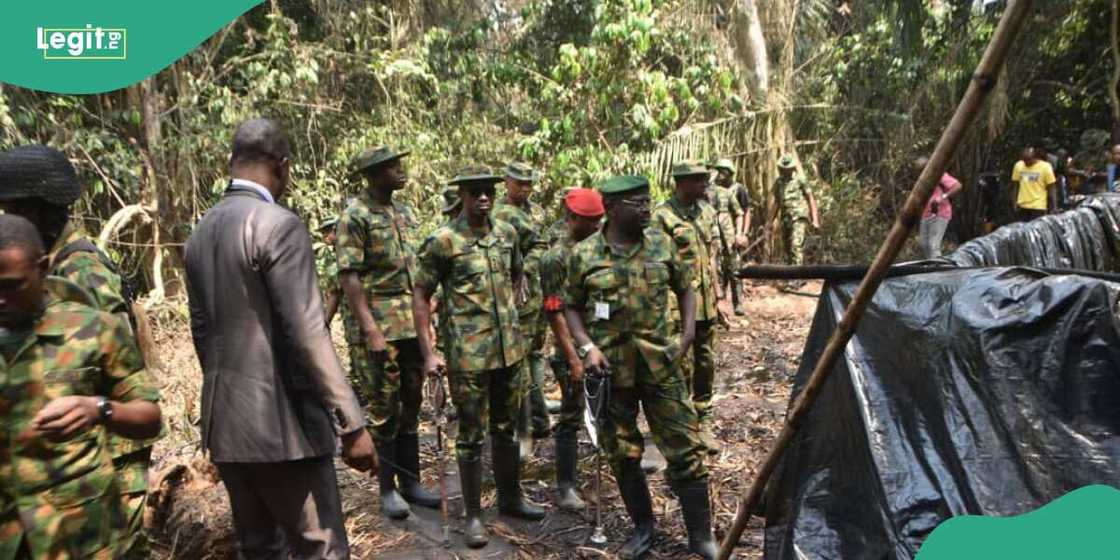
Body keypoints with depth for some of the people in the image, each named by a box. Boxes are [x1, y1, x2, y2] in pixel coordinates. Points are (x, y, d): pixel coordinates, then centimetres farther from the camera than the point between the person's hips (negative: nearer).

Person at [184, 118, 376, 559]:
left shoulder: (200, 231, 10)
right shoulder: (279, 224, -15)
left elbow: (202, 330, 16)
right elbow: (307, 334, -20)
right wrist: (351, 424, -17)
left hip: (224, 420, 8)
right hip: (281, 420, -8)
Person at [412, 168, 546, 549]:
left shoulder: (507, 233, 5)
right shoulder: (443, 241, -10)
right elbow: (420, 295, -7)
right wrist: (428, 353, -11)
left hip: (509, 348, 5)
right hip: (468, 354, -5)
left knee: (506, 428, 17)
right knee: (472, 434, 5)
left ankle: (510, 498, 34)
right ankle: (473, 514, 20)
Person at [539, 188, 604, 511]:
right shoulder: (556, 259, -13)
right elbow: (555, 313, -16)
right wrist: (573, 357, -19)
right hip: (575, 351, -6)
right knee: (572, 418, 2)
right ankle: (565, 487, 12)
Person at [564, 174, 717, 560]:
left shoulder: (663, 244, 1)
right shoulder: (584, 254, -3)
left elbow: (685, 288, 13)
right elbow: (571, 307, 5)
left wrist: (689, 332, 0)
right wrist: (587, 346, -9)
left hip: (661, 363, 1)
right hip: (611, 367, 0)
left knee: (685, 448, 3)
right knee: (623, 454, 12)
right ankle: (643, 527, 33)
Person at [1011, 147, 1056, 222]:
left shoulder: (1045, 167, -7)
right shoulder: (1018, 166, 2)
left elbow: (1050, 188, -3)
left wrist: (1050, 206, -3)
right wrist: (1015, 202, 1)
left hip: (1038, 206, -3)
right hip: (1022, 206, 3)